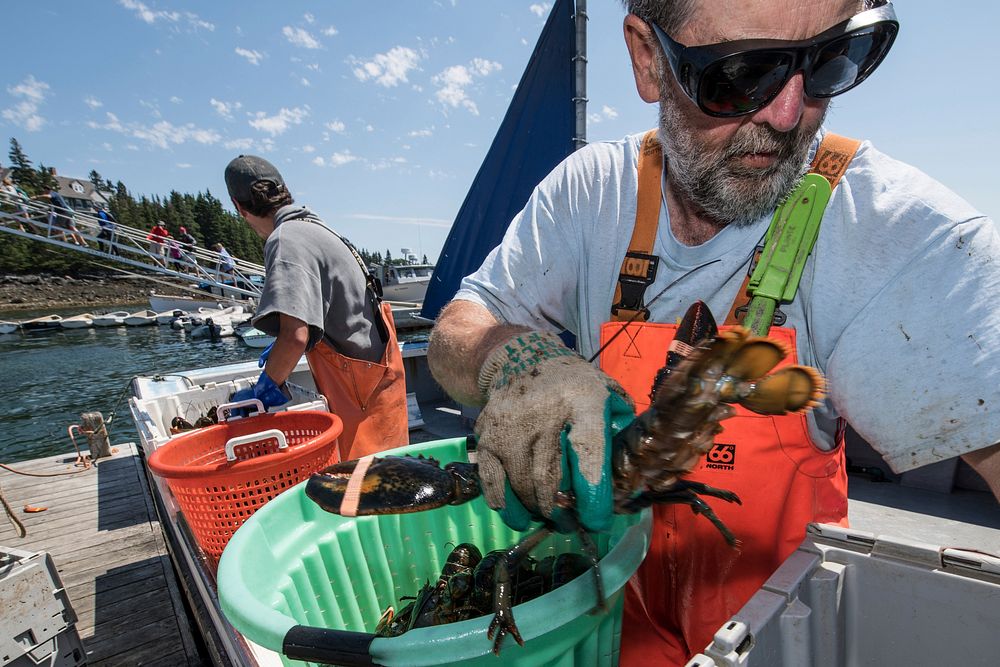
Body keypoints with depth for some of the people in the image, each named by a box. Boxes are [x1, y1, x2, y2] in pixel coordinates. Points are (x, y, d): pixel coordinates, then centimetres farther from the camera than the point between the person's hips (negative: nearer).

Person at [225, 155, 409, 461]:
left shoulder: (286, 242, -21)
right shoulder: (311, 224, 10)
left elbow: (295, 335, -33)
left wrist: (264, 389, -16)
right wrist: (280, 352, 35)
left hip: (364, 380, -9)